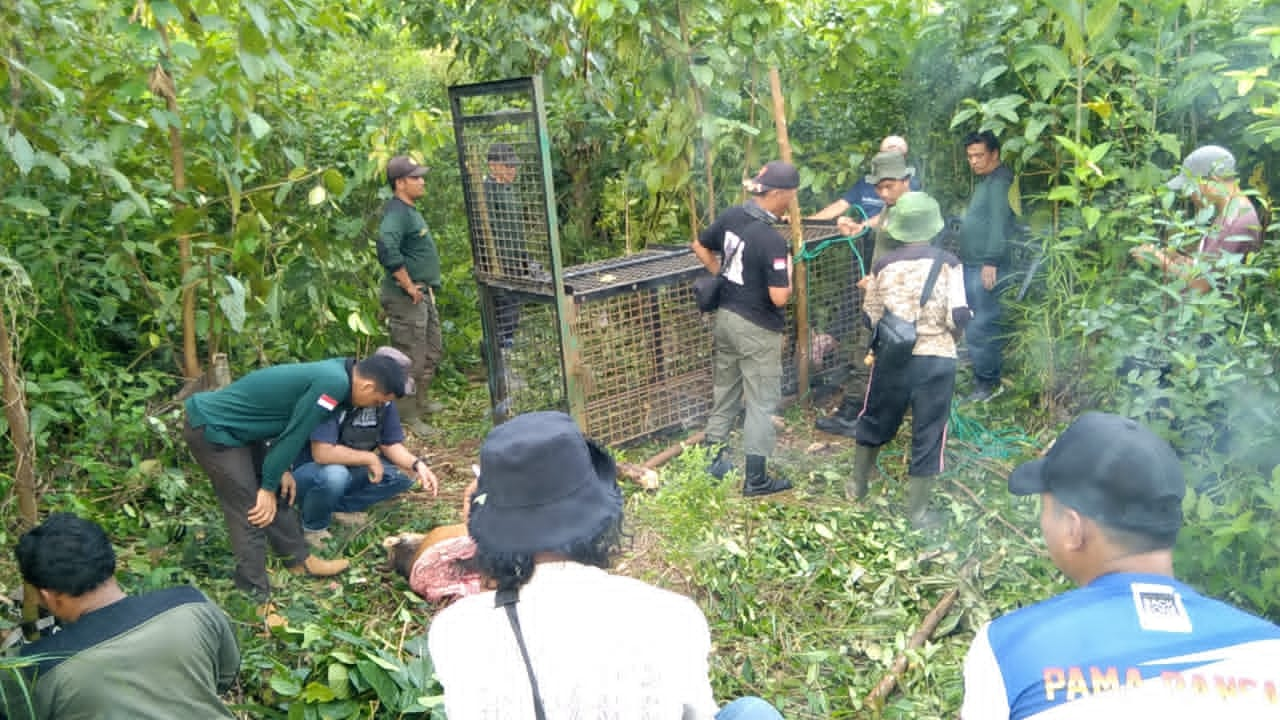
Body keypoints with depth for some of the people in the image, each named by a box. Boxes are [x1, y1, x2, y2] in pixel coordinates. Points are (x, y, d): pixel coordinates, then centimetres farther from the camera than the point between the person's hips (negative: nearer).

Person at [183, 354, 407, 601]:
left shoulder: (333, 372, 3)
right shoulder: (333, 383, -26)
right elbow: (295, 434, -19)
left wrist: (279, 471, 7)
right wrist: (268, 486, -9)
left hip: (232, 423, 10)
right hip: (210, 429, -10)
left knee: (279, 496, 16)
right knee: (253, 512, -5)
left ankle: (300, 559, 30)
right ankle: (256, 596, 5)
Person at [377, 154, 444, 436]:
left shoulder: (410, 211, 14)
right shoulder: (396, 213, -18)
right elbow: (388, 250, -34)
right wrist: (409, 286, -25)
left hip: (424, 294, 11)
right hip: (407, 297, -11)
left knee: (432, 351, 21)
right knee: (411, 359, -4)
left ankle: (420, 401, 36)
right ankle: (407, 417, 5)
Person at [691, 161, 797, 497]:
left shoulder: (731, 215, -2)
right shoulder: (772, 240, -24)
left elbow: (700, 246, 13)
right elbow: (779, 298, -25)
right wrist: (788, 270, -7)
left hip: (726, 317, 7)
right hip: (757, 329, -7)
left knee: (725, 393, 21)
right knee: (761, 403, 6)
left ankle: (712, 457, 32)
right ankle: (755, 479, 14)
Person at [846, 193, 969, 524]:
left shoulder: (883, 265, -3)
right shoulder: (947, 263, -8)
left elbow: (870, 318, 2)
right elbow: (959, 317, -13)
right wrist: (946, 333, 8)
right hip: (936, 361, -2)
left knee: (875, 421, 22)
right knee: (928, 433, 10)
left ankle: (857, 484, 39)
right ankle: (917, 509, 19)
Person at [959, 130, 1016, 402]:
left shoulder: (1000, 182, -11)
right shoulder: (986, 181, 21)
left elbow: (1000, 224, -20)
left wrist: (991, 262, -24)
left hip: (985, 266, -10)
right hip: (972, 265, 10)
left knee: (980, 327, -9)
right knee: (975, 324, 13)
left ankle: (988, 382, -3)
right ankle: (982, 375, 21)